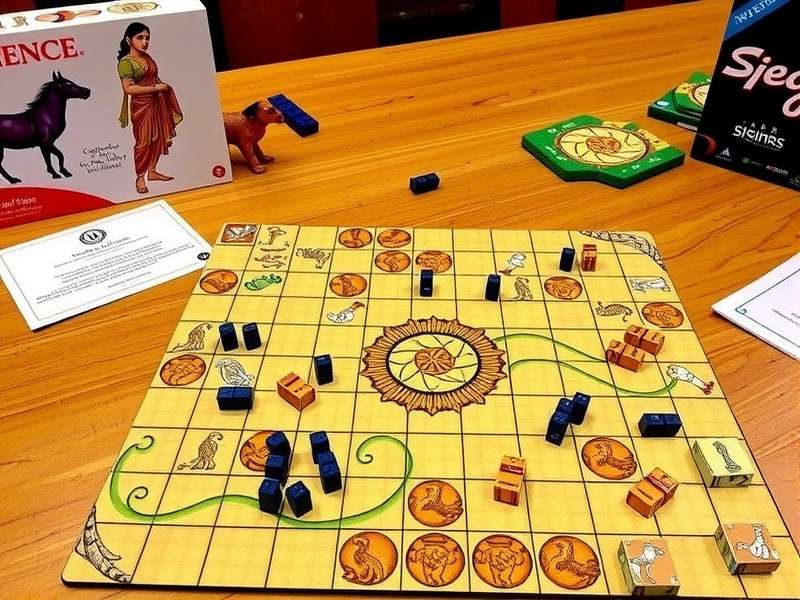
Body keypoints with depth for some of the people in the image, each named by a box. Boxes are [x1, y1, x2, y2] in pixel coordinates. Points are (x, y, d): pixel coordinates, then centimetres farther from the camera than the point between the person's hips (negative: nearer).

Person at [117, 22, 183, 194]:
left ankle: (152, 172, 26)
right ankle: (140, 178, 10)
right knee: (144, 141, -2)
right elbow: (128, 88, -21)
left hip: (156, 103, 8)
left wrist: (163, 86, 2)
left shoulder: (146, 56, 10)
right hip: (141, 106, -8)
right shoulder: (126, 62, -13)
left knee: (158, 138, 12)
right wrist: (156, 88, -20)